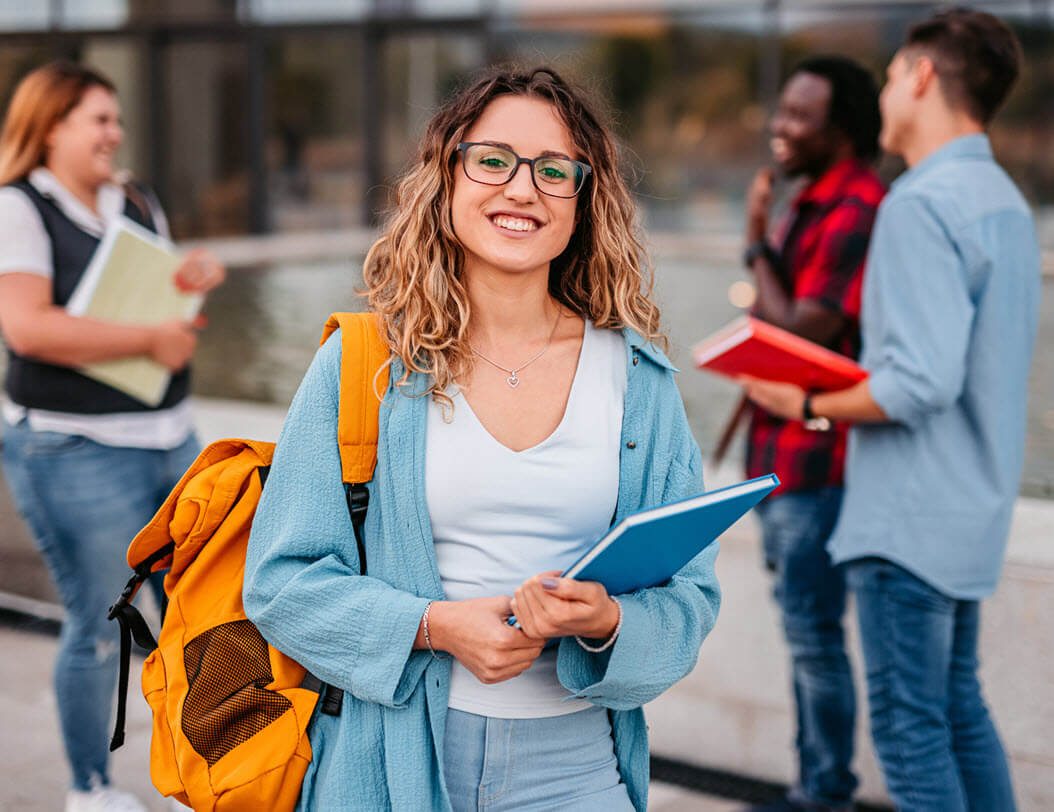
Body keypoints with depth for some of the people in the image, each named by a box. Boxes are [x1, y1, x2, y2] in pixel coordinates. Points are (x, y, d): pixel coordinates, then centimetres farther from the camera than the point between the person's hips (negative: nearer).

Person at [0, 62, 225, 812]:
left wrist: (199, 279, 0)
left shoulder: (138, 205, 13)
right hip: (76, 453, -7)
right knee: (99, 629, 1)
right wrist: (150, 340, -20)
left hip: (169, 438, 7)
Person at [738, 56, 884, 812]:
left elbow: (800, 333, -22)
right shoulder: (810, 204, 13)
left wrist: (757, 242, -12)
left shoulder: (858, 212, -18)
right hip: (782, 449, 10)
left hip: (819, 457, -10)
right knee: (802, 622, 16)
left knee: (813, 632, -3)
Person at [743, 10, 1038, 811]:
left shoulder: (922, 204, -19)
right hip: (974, 504, 10)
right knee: (959, 707, 19)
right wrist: (846, 378, 15)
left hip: (909, 517, -10)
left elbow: (921, 382, -26)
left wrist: (808, 404, -12)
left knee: (910, 726, 0)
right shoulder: (1005, 200, 12)